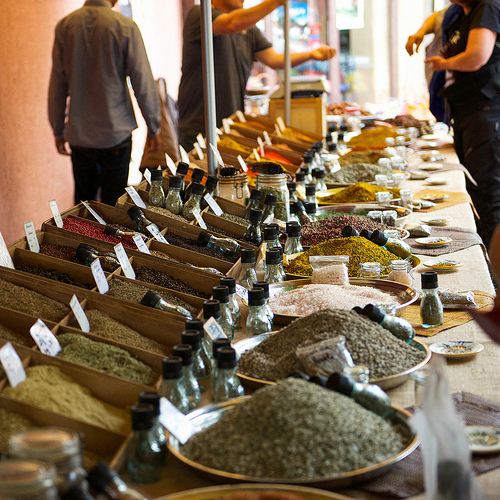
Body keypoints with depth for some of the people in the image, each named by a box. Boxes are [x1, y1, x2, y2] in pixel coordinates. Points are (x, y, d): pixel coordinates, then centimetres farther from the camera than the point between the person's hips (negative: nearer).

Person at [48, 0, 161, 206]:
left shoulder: (64, 26, -1)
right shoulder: (126, 27, -11)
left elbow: (57, 86, 3)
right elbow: (143, 82, -8)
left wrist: (58, 130, 13)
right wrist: (153, 127, 3)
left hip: (78, 134, 3)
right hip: (115, 133, -3)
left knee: (83, 202, 16)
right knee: (113, 204, 5)